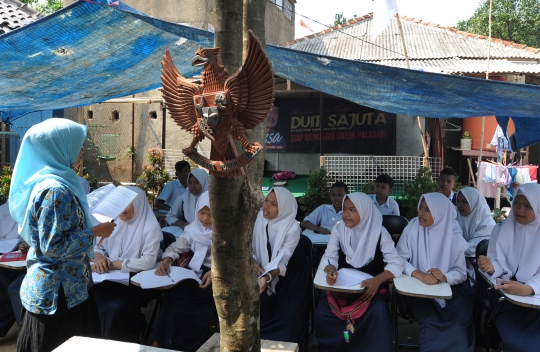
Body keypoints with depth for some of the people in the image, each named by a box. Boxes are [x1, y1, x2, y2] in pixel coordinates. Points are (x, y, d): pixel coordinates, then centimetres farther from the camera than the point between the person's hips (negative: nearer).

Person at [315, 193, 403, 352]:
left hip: (370, 286, -1)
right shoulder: (338, 229, -2)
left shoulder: (379, 232, -9)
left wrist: (377, 280, -34)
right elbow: (329, 257, -5)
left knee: (377, 312, -31)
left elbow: (397, 264, -15)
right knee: (323, 313, -22)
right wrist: (330, 270, -30)